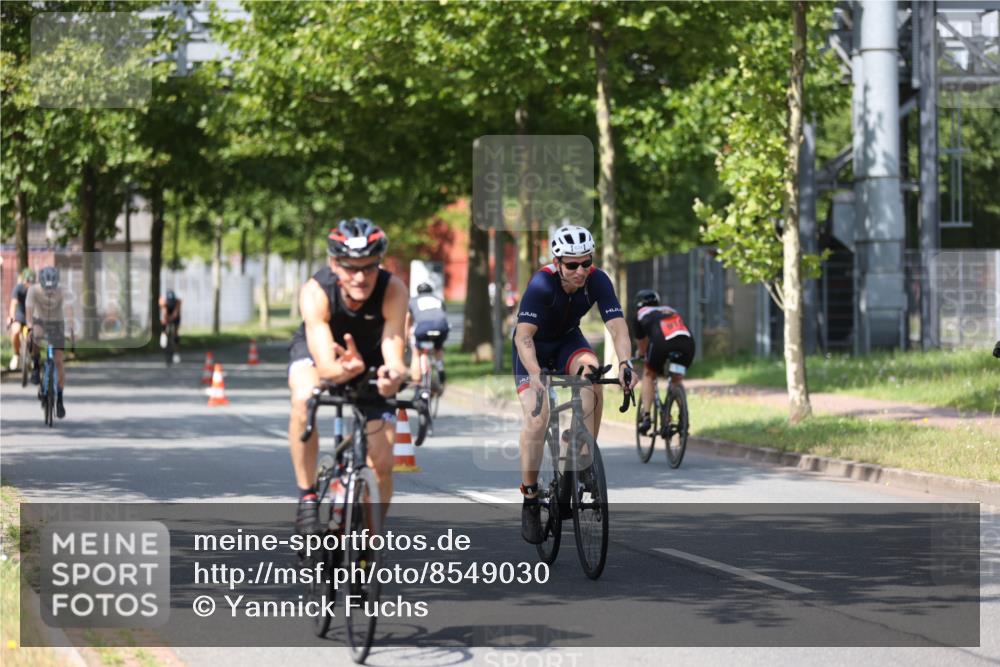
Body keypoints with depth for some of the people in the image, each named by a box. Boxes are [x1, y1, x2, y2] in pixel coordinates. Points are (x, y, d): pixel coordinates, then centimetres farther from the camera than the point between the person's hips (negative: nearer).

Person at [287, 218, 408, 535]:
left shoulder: (393, 291, -33)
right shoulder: (316, 292, -36)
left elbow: (393, 355, -40)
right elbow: (325, 365, -44)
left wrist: (393, 374, -64)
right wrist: (344, 369, -67)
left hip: (371, 359, 1)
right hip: (315, 352, -1)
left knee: (382, 463, -10)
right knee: (304, 398, -37)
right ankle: (307, 498, -23)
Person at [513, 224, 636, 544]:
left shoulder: (597, 280, -23)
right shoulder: (541, 284, -32)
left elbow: (617, 325, -30)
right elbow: (524, 335, -38)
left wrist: (625, 363, -48)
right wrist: (534, 374, -54)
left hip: (568, 341, 3)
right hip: (535, 347, -3)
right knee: (537, 419, -20)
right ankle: (530, 500, -6)